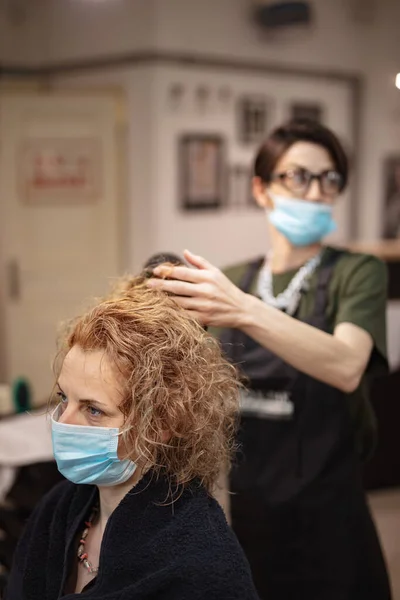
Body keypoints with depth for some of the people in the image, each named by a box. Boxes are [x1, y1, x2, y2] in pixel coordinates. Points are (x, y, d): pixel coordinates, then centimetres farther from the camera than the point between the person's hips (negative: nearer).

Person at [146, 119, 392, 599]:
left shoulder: (357, 273, -9)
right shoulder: (233, 281, 4)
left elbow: (346, 368, -28)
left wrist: (246, 312, -42)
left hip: (325, 512, -3)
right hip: (245, 507, 4)